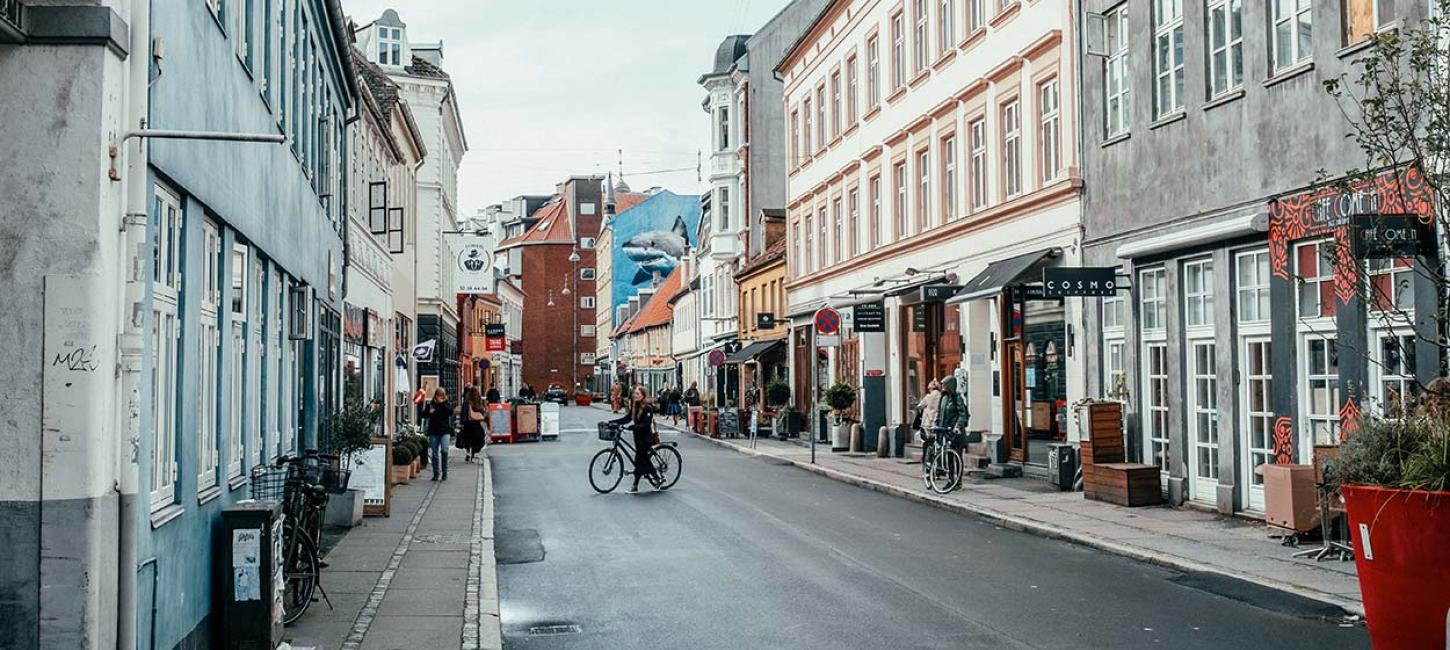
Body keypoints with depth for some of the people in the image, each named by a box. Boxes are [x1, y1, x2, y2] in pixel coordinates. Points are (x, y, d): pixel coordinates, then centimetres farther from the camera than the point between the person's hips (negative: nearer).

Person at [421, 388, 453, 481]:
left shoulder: (447, 404, 8)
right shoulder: (430, 405, 9)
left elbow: (451, 412, -10)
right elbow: (424, 415, 8)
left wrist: (442, 403, -12)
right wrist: (429, 412, -11)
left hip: (445, 431, -2)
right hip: (433, 432, 2)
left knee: (444, 450, -15)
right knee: (435, 453, 4)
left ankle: (445, 472, -4)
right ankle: (436, 473, 13)